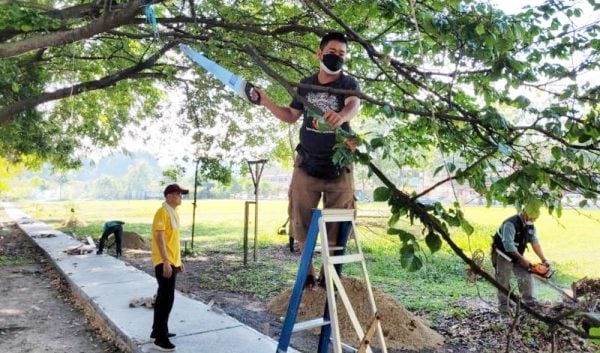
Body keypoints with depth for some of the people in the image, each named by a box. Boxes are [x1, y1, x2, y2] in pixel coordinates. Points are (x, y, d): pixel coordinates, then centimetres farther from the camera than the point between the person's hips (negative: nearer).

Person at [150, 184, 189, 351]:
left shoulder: (174, 213, 13)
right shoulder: (162, 213, -16)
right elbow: (160, 239, -21)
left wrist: (178, 260, 20)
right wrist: (166, 261, -25)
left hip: (172, 262, 10)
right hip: (164, 263, -10)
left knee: (163, 298, 16)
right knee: (166, 299, -7)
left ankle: (157, 331, 28)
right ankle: (161, 338, 1)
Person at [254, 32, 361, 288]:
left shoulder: (348, 83, -4)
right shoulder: (306, 84, 5)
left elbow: (354, 105, -28)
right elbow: (291, 116, 17)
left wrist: (340, 116, -51)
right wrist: (265, 102, 5)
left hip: (338, 166, -2)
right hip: (306, 164, 3)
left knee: (336, 224, 4)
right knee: (302, 221, 6)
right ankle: (307, 270, 23)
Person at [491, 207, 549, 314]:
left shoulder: (530, 226, -3)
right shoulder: (511, 224, -29)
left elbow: (535, 243, -2)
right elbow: (508, 245, -33)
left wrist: (544, 260, -9)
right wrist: (522, 259, -28)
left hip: (517, 256, 7)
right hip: (504, 256, -7)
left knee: (527, 276, 0)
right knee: (504, 281, -2)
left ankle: (528, 300, 11)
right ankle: (503, 305, 5)